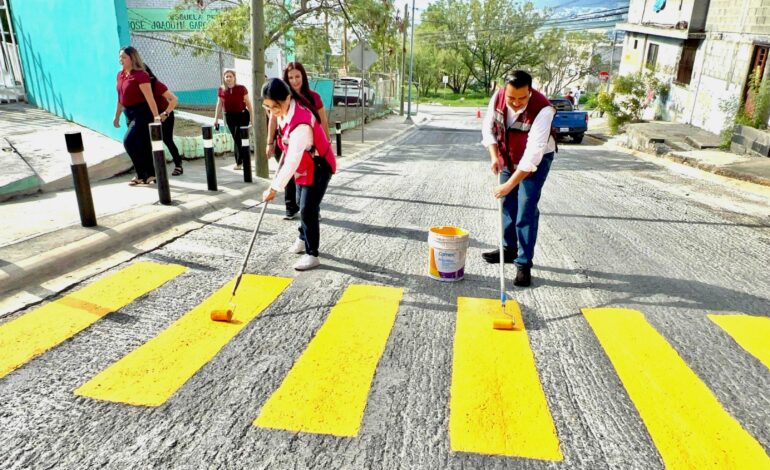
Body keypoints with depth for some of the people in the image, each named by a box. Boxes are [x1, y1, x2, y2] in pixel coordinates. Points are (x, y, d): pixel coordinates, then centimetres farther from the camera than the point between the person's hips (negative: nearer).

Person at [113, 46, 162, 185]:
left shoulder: (140, 75, -15)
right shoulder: (120, 75, 10)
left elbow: (149, 98, -23)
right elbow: (120, 98, 18)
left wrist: (156, 116, -31)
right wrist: (117, 116, 22)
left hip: (141, 112, -8)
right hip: (129, 114, 8)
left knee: (128, 141, -14)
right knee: (143, 145, 10)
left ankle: (141, 175, -3)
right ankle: (150, 174, 17)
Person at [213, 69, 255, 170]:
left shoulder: (241, 88, -7)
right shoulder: (221, 90, 3)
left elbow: (248, 103, -3)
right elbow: (219, 105, 11)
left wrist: (252, 117, -5)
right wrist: (216, 119, 10)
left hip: (242, 115, -4)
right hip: (229, 117, 4)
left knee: (239, 138, -7)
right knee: (236, 138, 9)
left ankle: (239, 162, 2)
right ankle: (246, 159, 22)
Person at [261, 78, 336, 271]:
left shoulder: (300, 125, -38)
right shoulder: (285, 108, -11)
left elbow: (292, 161, -37)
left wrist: (274, 188, -33)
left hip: (318, 167, -9)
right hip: (304, 166, 9)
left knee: (308, 210, -10)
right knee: (301, 204, 22)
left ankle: (312, 254, 3)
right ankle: (303, 238, 43)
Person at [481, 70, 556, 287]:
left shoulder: (542, 110, -34)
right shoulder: (498, 97, -19)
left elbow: (533, 154, -38)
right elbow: (488, 127, -5)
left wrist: (509, 184, -41)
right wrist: (494, 156, -19)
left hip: (536, 160, -5)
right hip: (507, 157, 6)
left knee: (526, 210, -9)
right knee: (507, 204, 14)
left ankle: (524, 263, -1)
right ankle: (509, 249, 31)